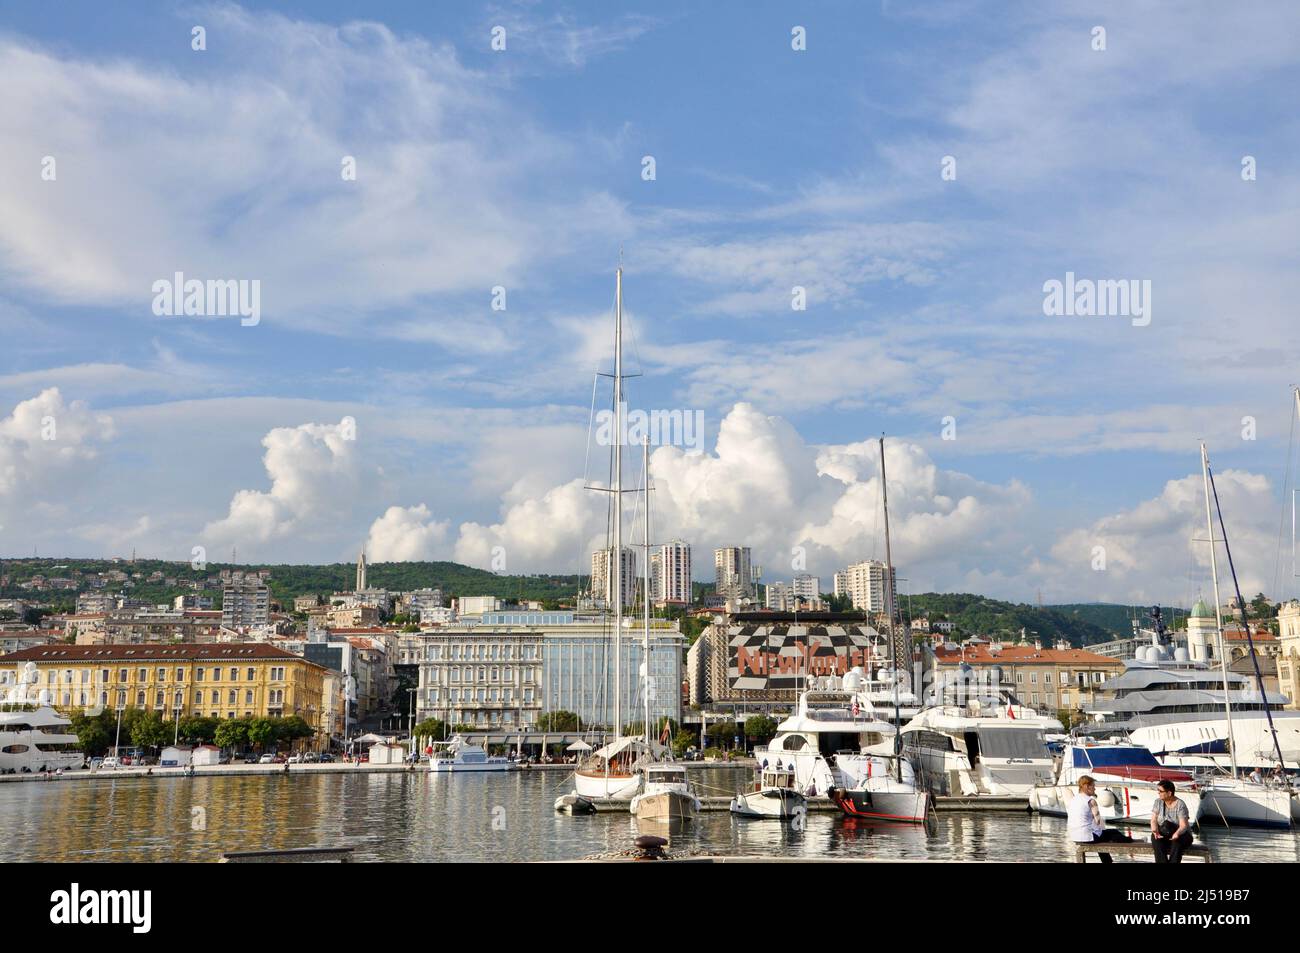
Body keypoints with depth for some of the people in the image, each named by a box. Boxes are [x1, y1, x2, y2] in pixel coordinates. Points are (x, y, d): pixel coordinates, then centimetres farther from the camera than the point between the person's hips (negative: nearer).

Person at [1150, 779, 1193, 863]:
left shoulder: (1180, 805, -15)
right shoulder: (1158, 802, -2)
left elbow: (1184, 825, -22)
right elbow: (1154, 820, -5)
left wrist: (1177, 834, -44)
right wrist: (1155, 831, -27)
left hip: (1181, 834, -3)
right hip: (1162, 834, 3)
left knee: (1177, 841, -36)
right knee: (1155, 838, -30)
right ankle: (1162, 862, -35)